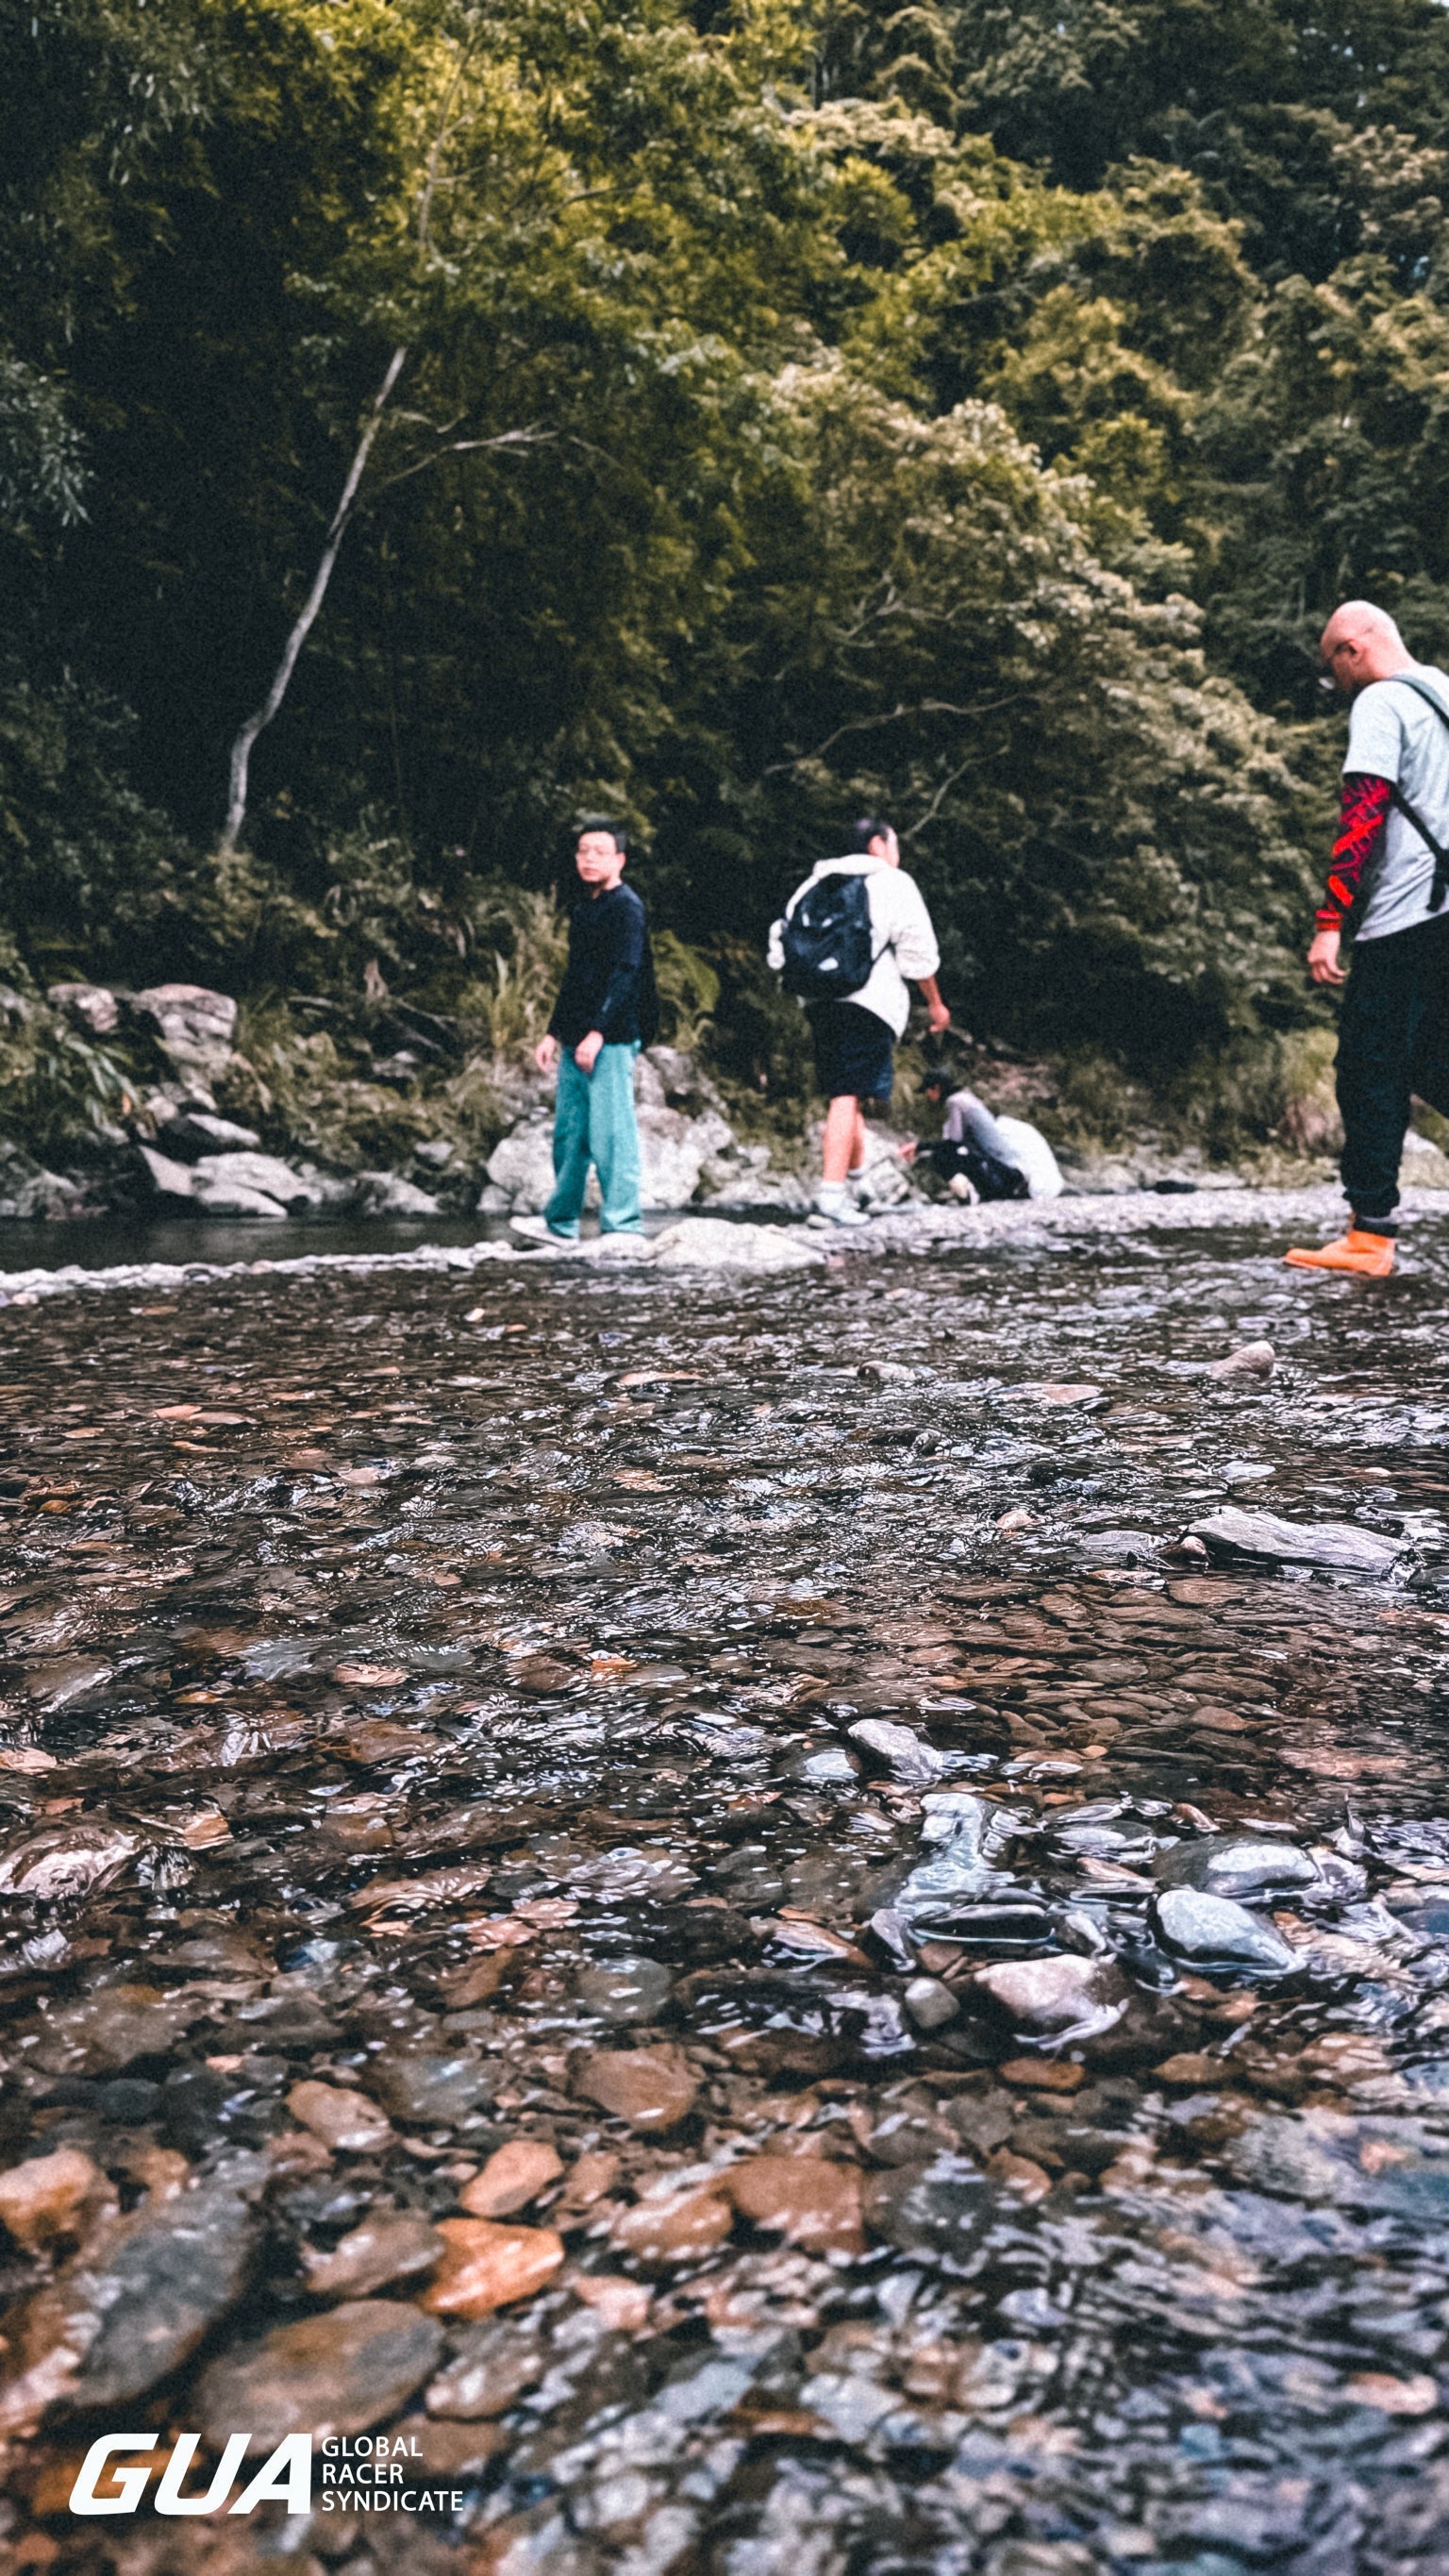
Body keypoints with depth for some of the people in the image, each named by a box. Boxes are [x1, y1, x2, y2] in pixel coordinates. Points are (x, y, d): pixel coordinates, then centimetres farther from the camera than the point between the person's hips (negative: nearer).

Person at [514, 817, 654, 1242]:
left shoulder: (626, 907, -7)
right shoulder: (583, 908, 20)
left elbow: (625, 974, -17)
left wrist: (598, 1033, -24)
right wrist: (554, 1033, 23)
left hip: (611, 1039, -9)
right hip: (576, 1041, 9)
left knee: (610, 1133, -9)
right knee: (568, 1131, 13)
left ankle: (623, 1227, -5)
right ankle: (560, 1222, 23)